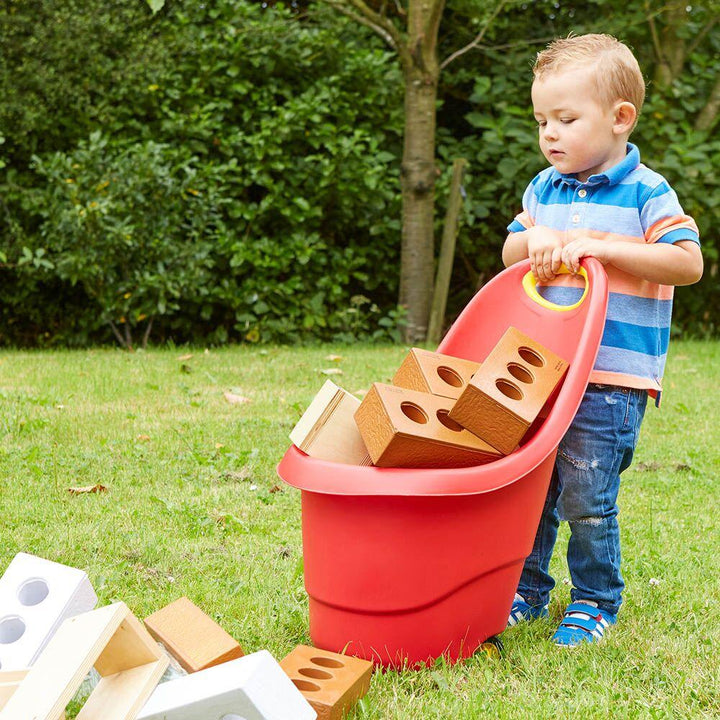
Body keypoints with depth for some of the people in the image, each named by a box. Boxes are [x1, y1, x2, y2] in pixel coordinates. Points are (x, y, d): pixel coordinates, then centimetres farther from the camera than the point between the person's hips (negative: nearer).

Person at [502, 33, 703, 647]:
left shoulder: (646, 193, -5)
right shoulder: (544, 189, 12)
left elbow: (688, 263, -13)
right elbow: (509, 253, 21)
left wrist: (600, 246, -18)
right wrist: (535, 240, -3)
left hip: (611, 380, -5)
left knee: (586, 497, -3)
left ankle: (597, 600, 17)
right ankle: (527, 591, 25)